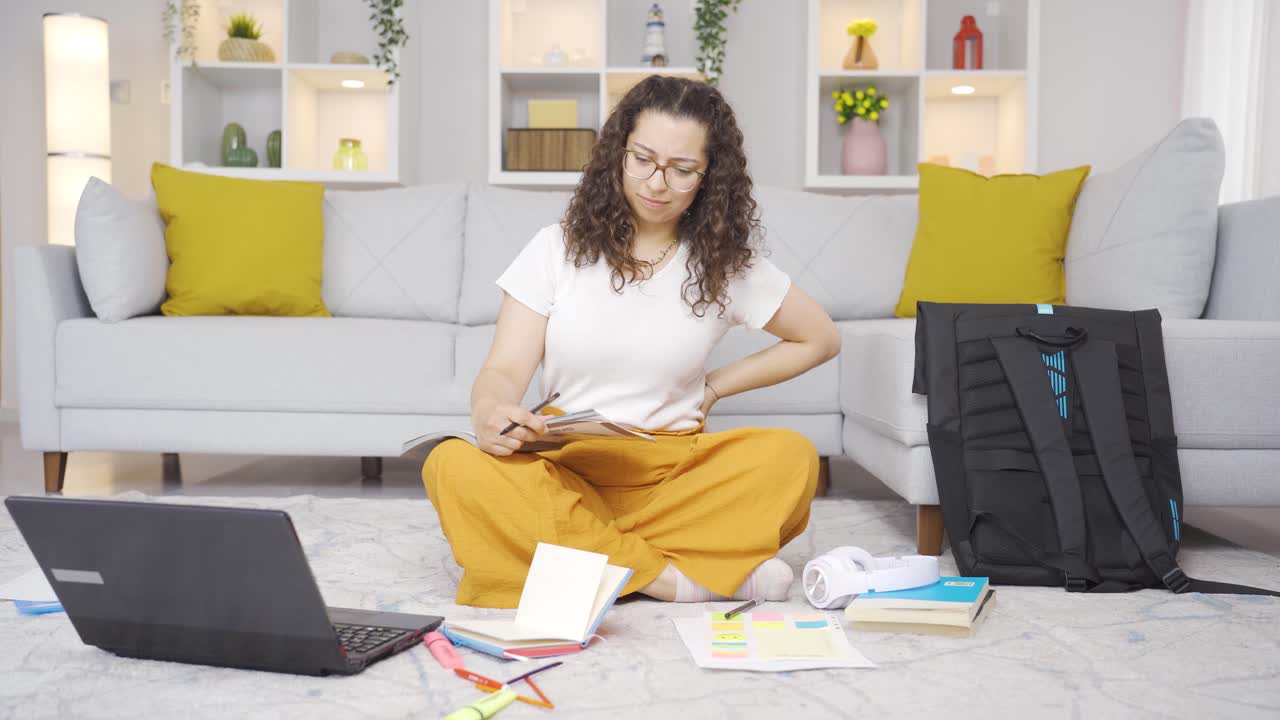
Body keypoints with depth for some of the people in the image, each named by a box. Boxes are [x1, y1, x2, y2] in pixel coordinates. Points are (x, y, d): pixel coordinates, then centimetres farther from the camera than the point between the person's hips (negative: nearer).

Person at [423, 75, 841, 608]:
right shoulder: (557, 248, 3)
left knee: (790, 457, -28)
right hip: (561, 468, 1)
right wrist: (489, 411, -28)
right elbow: (505, 370, -4)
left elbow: (821, 339, 15)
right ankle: (670, 577, -27)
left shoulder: (725, 263, 5)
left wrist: (715, 387, 6)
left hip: (671, 472, 0)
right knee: (453, 466, -31)